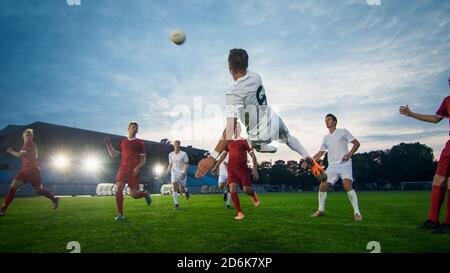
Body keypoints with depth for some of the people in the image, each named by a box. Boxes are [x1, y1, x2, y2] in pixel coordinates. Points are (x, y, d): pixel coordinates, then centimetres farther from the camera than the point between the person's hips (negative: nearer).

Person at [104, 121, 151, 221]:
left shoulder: (140, 142, 4)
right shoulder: (122, 141, 14)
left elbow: (143, 159, 3)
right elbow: (113, 155, 17)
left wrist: (138, 167, -14)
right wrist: (108, 144, 8)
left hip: (134, 171, -3)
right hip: (123, 169, 3)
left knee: (134, 194, -2)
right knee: (118, 190, -14)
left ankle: (146, 194, 32)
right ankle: (120, 215, -3)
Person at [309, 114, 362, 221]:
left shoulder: (343, 132, 2)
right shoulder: (326, 138, 17)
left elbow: (357, 143, 0)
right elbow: (320, 153, 19)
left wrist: (349, 154, -16)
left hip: (344, 164, -5)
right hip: (332, 166, 5)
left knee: (347, 186, -23)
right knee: (322, 186, -1)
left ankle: (357, 213, -14)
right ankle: (321, 210, 16)